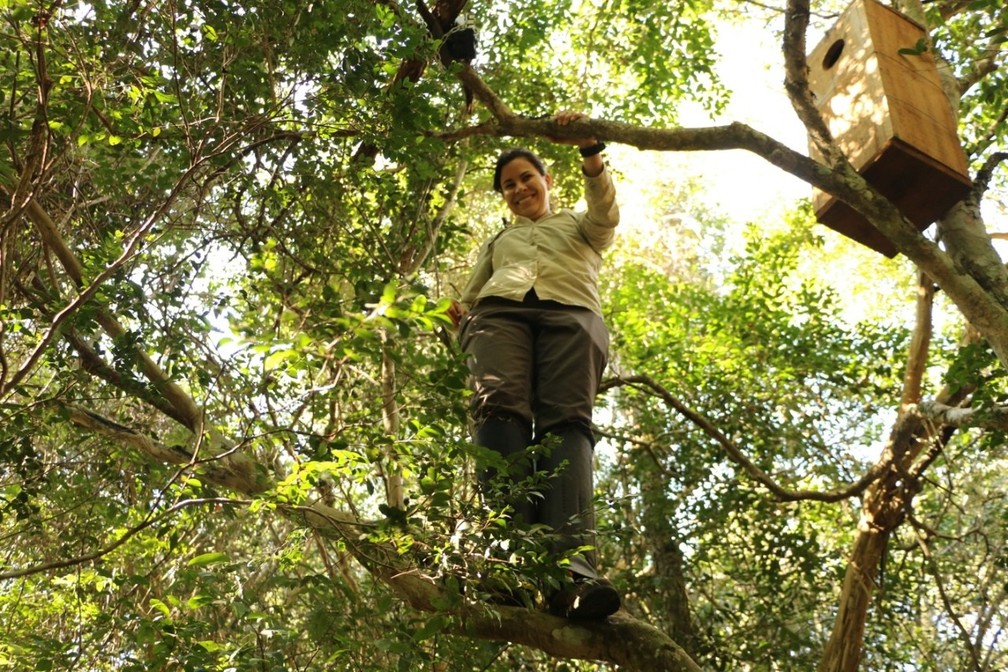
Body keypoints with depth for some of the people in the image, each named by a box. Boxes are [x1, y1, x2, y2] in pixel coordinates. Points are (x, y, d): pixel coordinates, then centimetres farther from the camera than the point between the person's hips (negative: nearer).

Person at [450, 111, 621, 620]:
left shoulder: (580, 227, 33)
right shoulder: (497, 242, 41)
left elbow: (607, 212, 10)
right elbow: (471, 296, 31)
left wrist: (590, 152, -9)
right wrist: (457, 318, 6)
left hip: (571, 314, -2)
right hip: (500, 311, 2)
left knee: (565, 420, -28)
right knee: (499, 407, -30)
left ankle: (572, 562, -48)